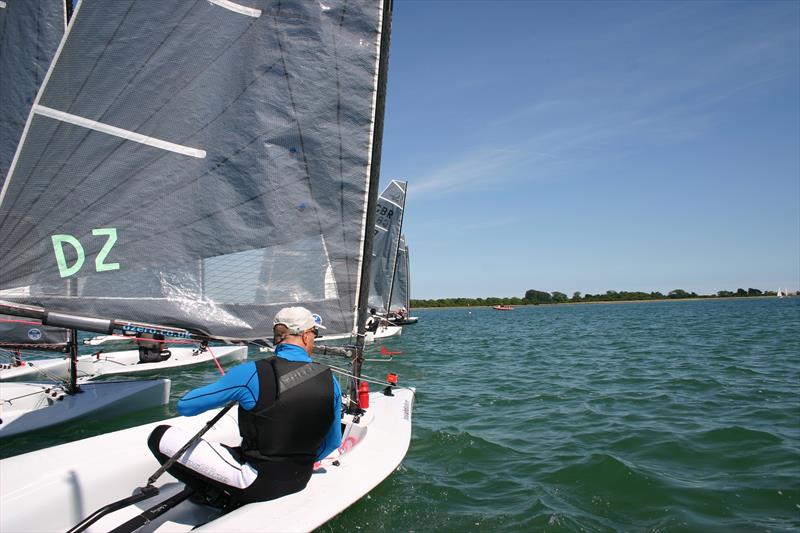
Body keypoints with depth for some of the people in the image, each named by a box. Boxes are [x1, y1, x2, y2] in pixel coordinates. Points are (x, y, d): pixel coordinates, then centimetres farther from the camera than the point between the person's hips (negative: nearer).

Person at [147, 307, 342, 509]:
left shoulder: (252, 373, -19)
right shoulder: (330, 380, -7)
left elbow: (184, 406, -8)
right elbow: (333, 442, 5)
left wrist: (228, 392, 10)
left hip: (257, 481, -5)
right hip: (299, 482, 5)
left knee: (161, 436, -3)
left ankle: (220, 498, -3)